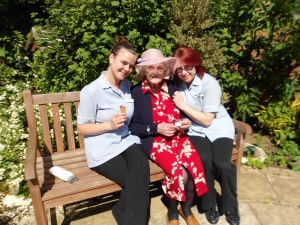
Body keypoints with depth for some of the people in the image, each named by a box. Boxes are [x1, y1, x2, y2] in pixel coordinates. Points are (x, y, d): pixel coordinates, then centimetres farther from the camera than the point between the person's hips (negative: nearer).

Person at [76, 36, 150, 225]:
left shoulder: (128, 86, 9)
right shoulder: (91, 90, -10)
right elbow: (82, 128, -6)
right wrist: (110, 125, -18)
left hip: (127, 141, 5)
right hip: (103, 150, -4)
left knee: (142, 166, -27)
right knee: (138, 181, -22)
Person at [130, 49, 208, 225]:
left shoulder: (172, 87, 8)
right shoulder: (136, 92, -4)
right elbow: (132, 127, -4)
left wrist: (186, 122, -4)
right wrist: (156, 128, -16)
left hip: (179, 137, 4)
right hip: (155, 141, -4)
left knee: (196, 168, -22)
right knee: (179, 173, -26)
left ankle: (187, 208, 11)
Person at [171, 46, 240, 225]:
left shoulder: (209, 83, -17)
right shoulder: (177, 84, -6)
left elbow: (207, 120, -16)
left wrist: (182, 105, -19)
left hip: (219, 128, -2)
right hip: (196, 130, 2)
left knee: (222, 164, -23)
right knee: (203, 160, -25)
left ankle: (231, 207, 6)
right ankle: (209, 205, 1)